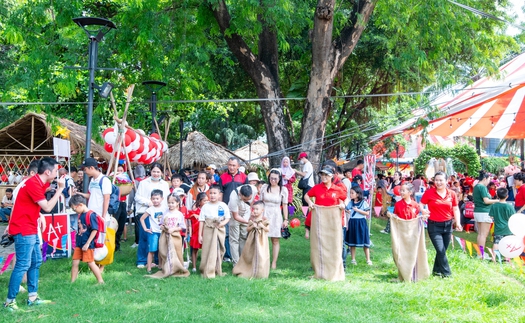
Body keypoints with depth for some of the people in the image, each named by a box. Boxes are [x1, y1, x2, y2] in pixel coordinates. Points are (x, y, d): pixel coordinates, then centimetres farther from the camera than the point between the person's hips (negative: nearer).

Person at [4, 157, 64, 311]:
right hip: (23, 230, -10)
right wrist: (60, 189, -15)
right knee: (23, 265, -9)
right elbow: (47, 207, -20)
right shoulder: (33, 184, -20)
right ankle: (9, 301, -3)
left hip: (30, 229, 10)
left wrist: (40, 215, 5)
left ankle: (33, 297, 20)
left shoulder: (39, 183, 11)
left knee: (36, 262, 13)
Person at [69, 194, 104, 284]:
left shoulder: (90, 215, -17)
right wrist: (77, 242, 14)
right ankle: (72, 282, 17)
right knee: (75, 263, 8)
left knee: (90, 263, -2)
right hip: (79, 244, 8)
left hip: (88, 245, -8)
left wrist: (87, 244, -18)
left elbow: (94, 230, -19)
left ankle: (101, 281, 9)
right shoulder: (80, 215, 8)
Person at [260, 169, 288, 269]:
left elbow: (285, 205, 3)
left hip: (276, 216, 0)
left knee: (275, 240, 2)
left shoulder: (283, 190, 0)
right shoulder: (264, 187, 2)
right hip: (264, 214, 1)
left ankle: (274, 263, 7)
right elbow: (260, 202, 8)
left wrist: (286, 219, 2)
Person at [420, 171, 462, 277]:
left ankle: (437, 270, 27)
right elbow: (421, 204, -3)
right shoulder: (429, 192, -7)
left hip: (447, 225, 4)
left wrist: (458, 223, -6)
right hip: (434, 225, -4)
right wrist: (423, 210, -26)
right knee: (440, 250, -8)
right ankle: (446, 273, 3)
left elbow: (455, 209, 5)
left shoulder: (452, 194, 2)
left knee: (443, 250, 11)